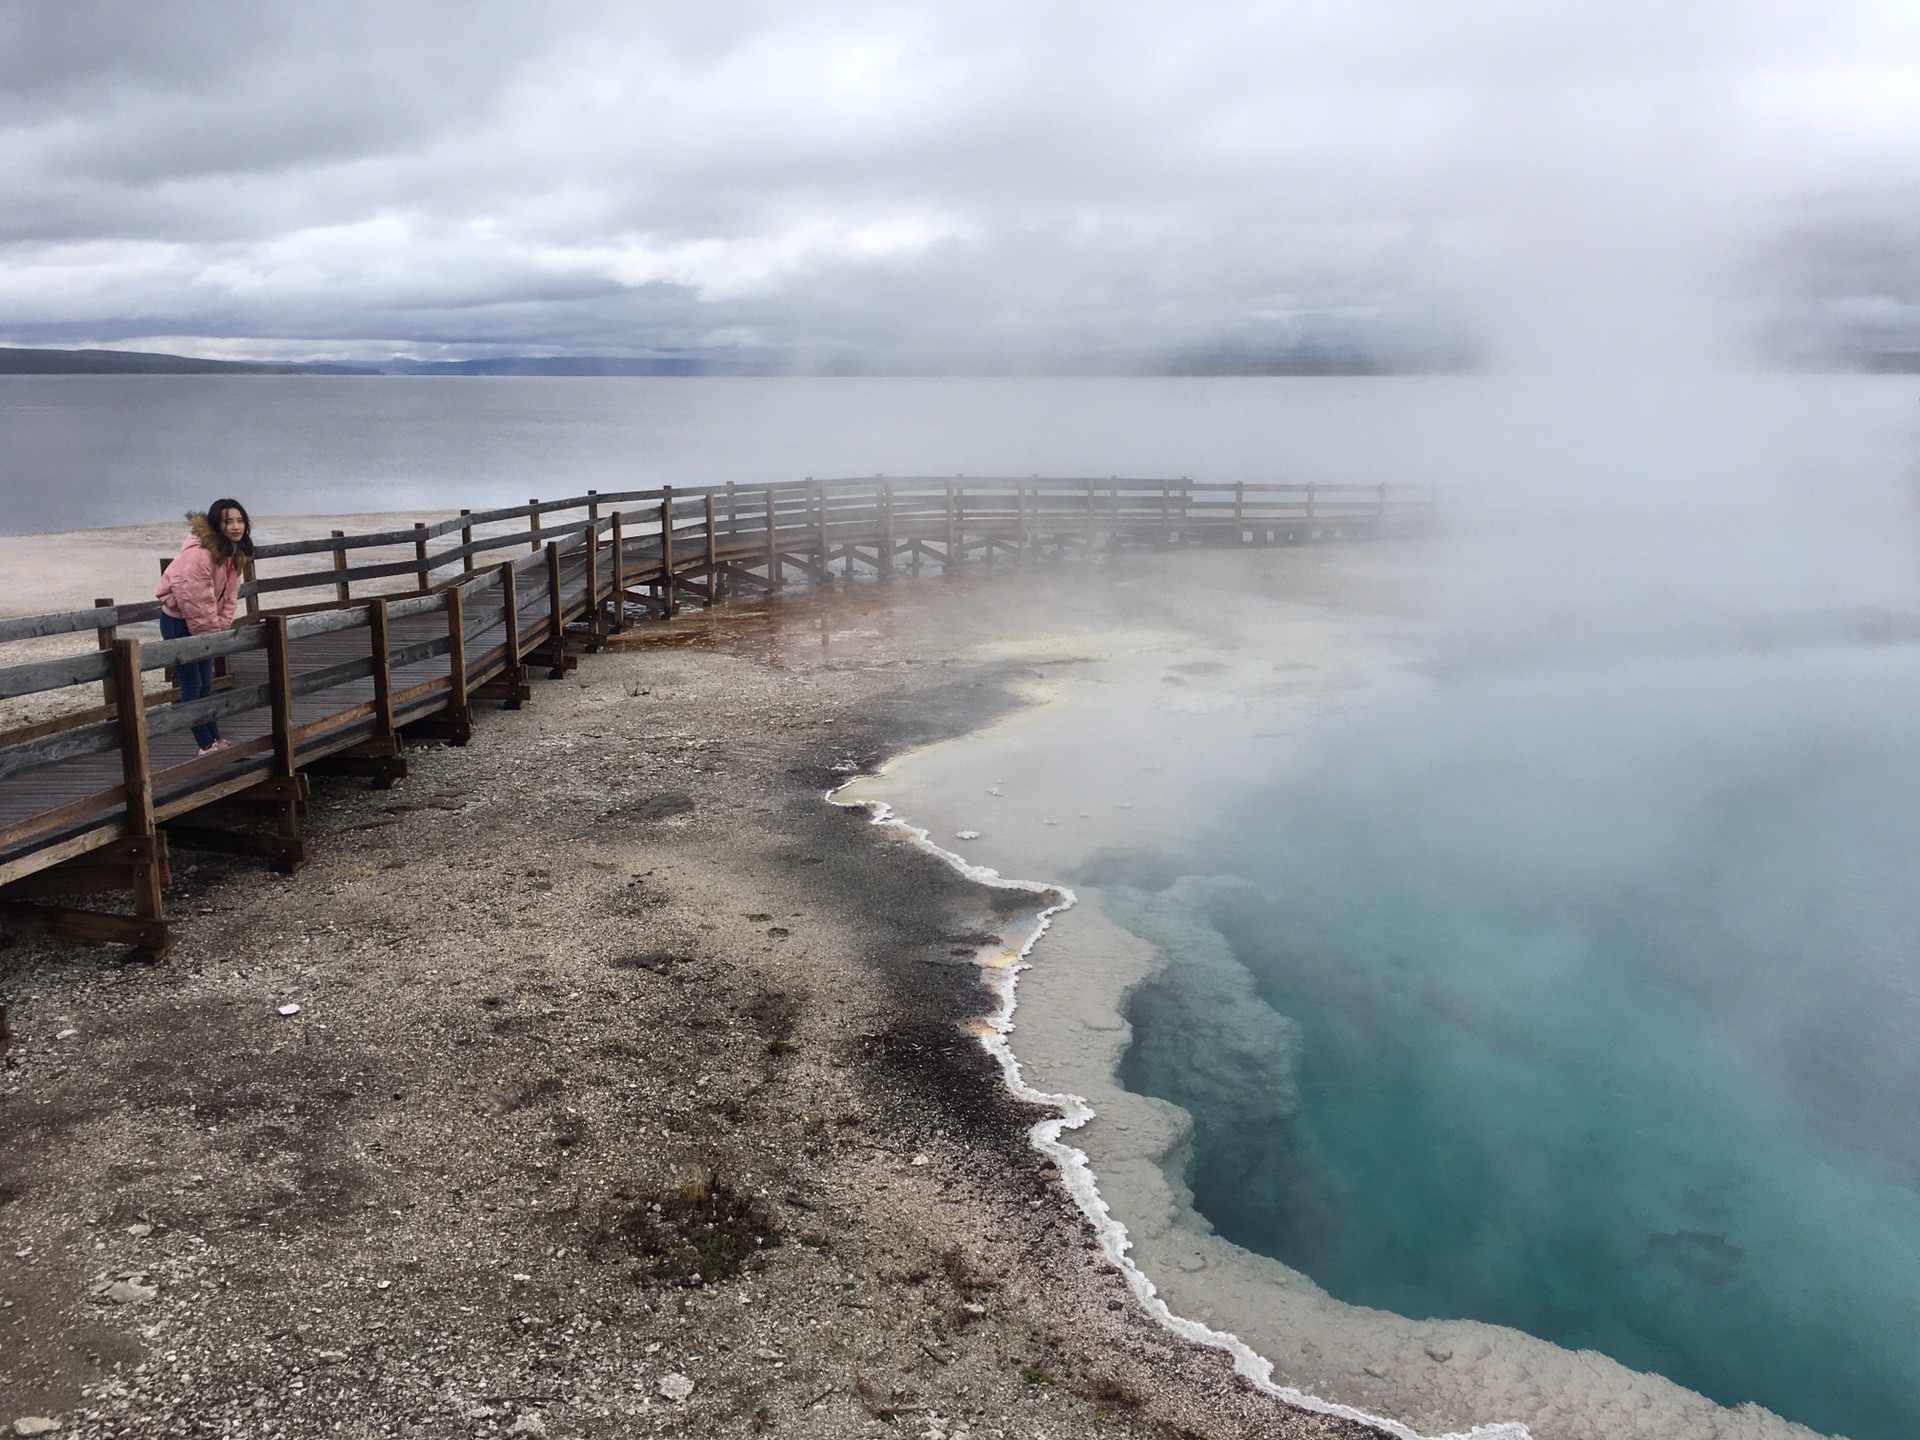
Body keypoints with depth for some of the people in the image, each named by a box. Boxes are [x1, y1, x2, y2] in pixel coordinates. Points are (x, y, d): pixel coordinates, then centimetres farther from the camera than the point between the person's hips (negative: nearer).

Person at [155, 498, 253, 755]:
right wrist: (209, 632, -19)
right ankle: (206, 746, 3)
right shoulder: (199, 553, -28)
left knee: (206, 683, 15)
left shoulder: (236, 553, 1)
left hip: (202, 624, 9)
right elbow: (194, 599, -28)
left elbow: (230, 593, 4)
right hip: (178, 621, -9)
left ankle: (215, 740, 23)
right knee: (192, 685, -3)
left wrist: (220, 626, -5)